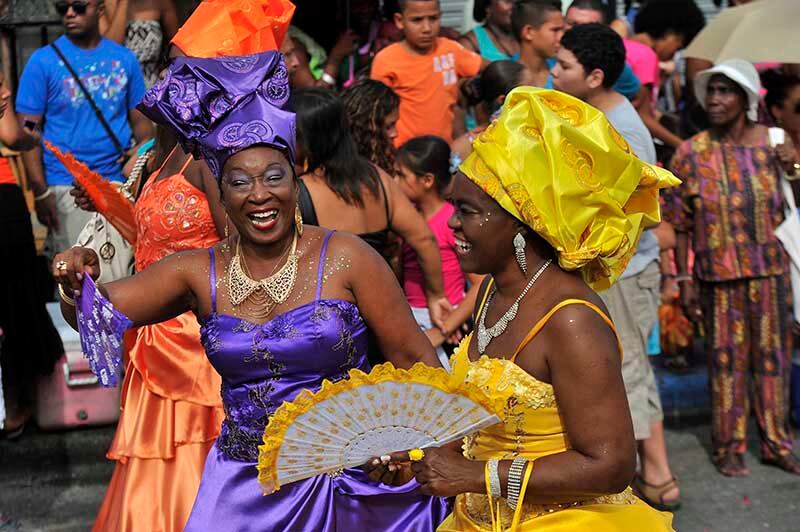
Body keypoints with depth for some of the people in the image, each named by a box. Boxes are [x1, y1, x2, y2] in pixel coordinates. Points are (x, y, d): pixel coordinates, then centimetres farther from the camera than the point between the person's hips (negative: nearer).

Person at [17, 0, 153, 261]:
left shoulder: (124, 59, 6)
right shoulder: (43, 61, -1)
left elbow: (140, 120, 10)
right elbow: (29, 130, -3)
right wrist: (40, 191, -10)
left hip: (119, 180, 3)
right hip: (66, 187, -2)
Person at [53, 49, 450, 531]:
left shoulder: (345, 258, -10)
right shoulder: (199, 273, -1)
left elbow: (415, 358, -8)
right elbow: (100, 313, -4)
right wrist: (79, 282, -26)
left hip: (349, 477, -2)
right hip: (244, 489, 3)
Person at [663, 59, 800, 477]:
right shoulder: (691, 153, -4)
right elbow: (679, 224, -2)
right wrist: (684, 280, -5)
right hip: (719, 274, -2)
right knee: (726, 359, 5)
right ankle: (729, 446, 21)